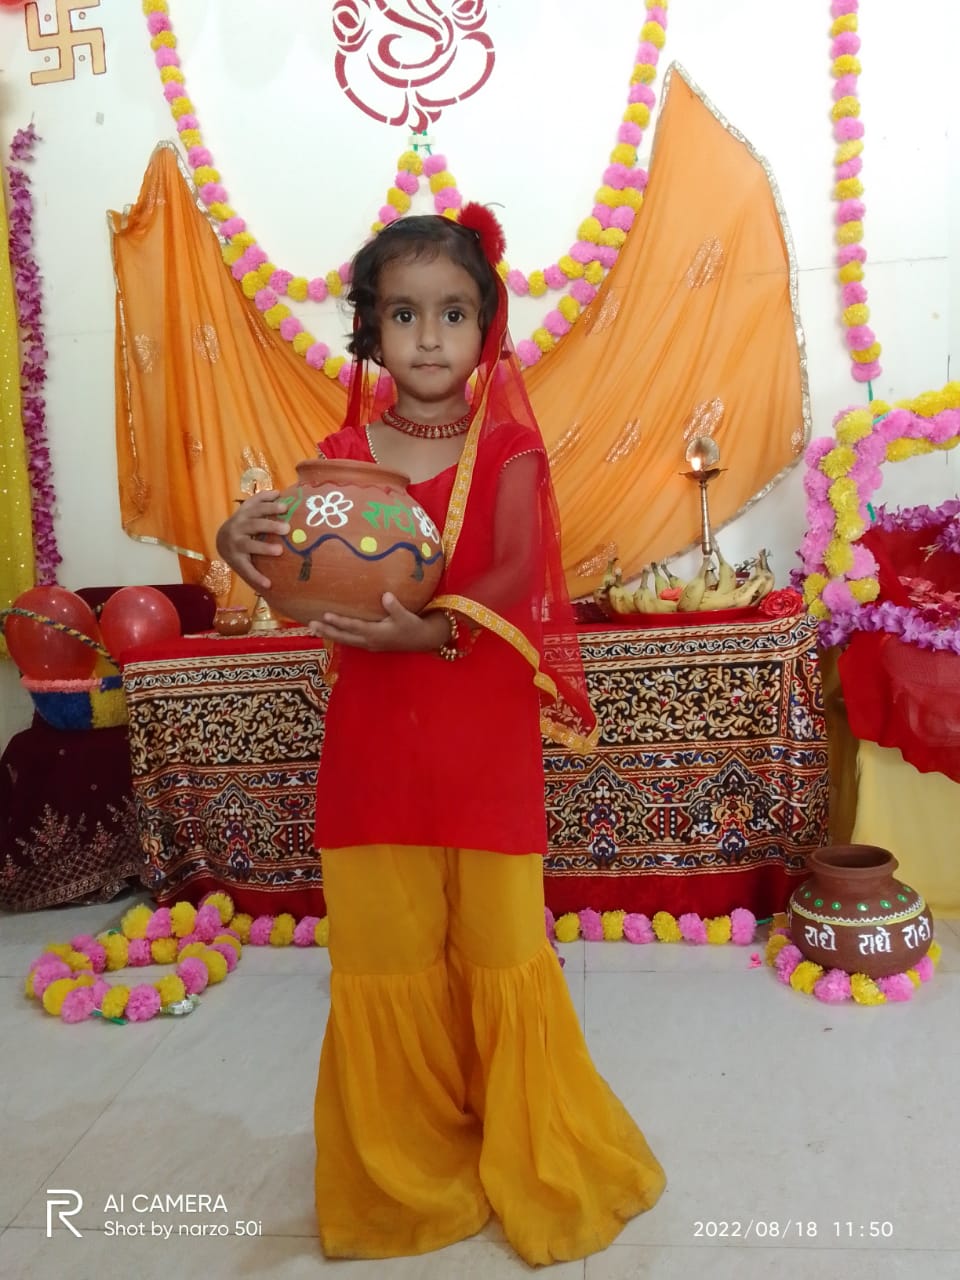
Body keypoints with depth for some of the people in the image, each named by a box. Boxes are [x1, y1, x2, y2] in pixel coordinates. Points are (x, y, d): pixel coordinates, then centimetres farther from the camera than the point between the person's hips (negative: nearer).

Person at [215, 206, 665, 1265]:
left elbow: (515, 573, -17)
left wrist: (428, 628, -34)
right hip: (373, 730, 3)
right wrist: (249, 547, -22)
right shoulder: (342, 452, 4)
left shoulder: (508, 448, -3)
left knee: (497, 935, 9)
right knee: (384, 940, 12)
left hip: (484, 729, -2)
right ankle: (407, 1158, 36)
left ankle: (526, 1155, 35)